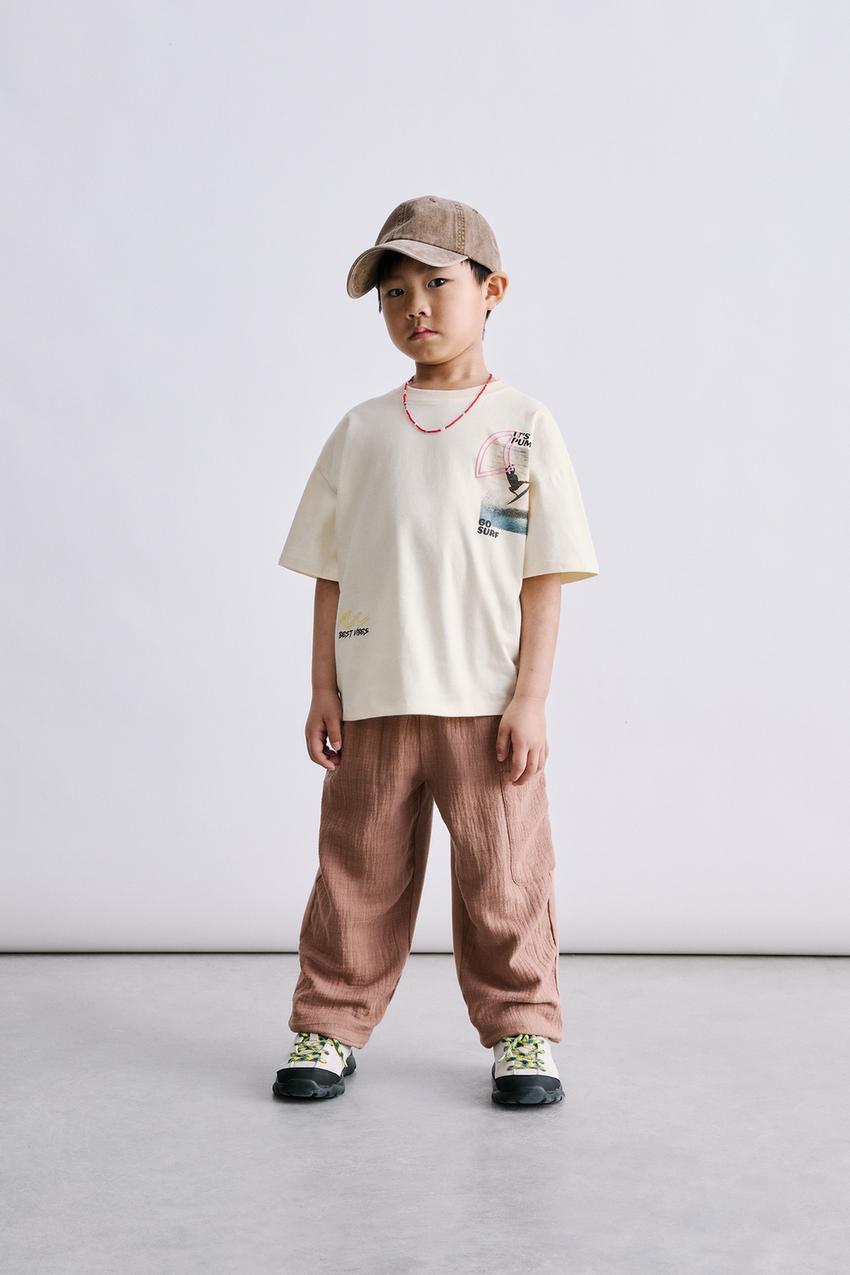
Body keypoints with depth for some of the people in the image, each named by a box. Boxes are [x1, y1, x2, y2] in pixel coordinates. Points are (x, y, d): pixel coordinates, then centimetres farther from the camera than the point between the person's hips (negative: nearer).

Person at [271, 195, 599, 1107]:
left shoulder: (524, 426, 2)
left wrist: (530, 699, -7)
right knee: (359, 871, 9)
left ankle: (520, 1031, 20)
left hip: (486, 705, -2)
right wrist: (324, 690, 3)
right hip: (373, 700, 2)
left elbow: (544, 578, -1)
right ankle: (330, 1028, 23)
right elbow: (330, 572, 9)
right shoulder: (362, 431, 8)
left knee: (502, 876, 4)